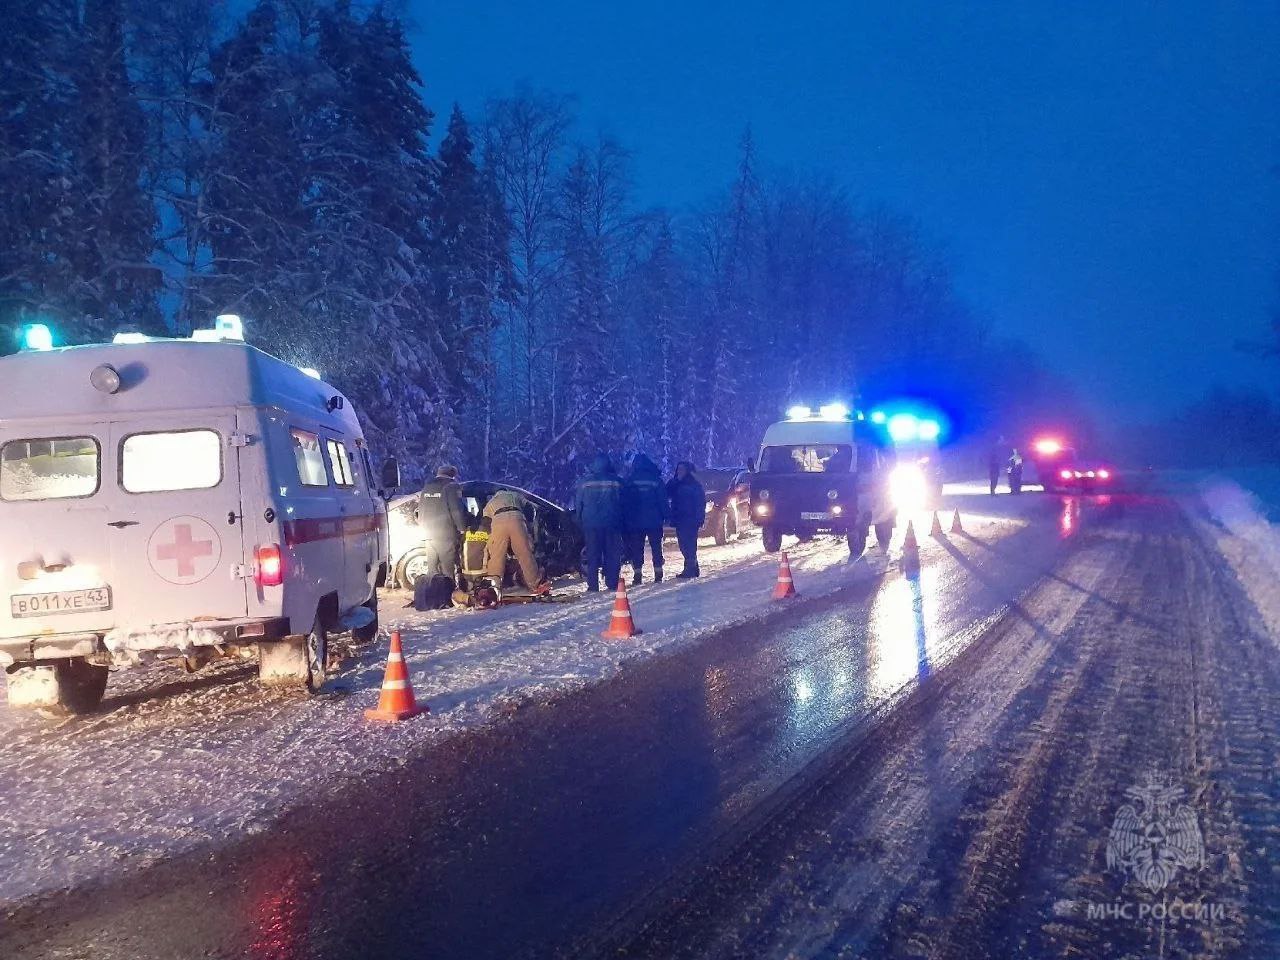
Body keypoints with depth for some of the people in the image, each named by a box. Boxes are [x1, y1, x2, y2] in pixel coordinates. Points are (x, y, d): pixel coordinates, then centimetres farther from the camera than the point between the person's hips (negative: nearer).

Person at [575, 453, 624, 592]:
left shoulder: (585, 481, 0)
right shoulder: (616, 481, -1)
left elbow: (578, 503, 5)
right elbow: (623, 502, 3)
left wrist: (581, 520, 15)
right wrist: (620, 520, 13)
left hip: (591, 523, 1)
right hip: (611, 523, 0)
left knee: (592, 554, 4)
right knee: (612, 554, 6)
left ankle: (593, 585, 0)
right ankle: (612, 583, 2)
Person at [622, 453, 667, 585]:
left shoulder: (629, 481, -1)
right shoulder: (656, 480, -1)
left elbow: (624, 502, -1)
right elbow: (663, 500, -1)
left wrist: (625, 520, 3)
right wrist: (665, 516, 3)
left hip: (635, 521, 0)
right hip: (654, 520, 1)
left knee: (636, 549, 4)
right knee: (656, 548, 8)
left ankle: (638, 576, -1)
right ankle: (658, 575, 6)